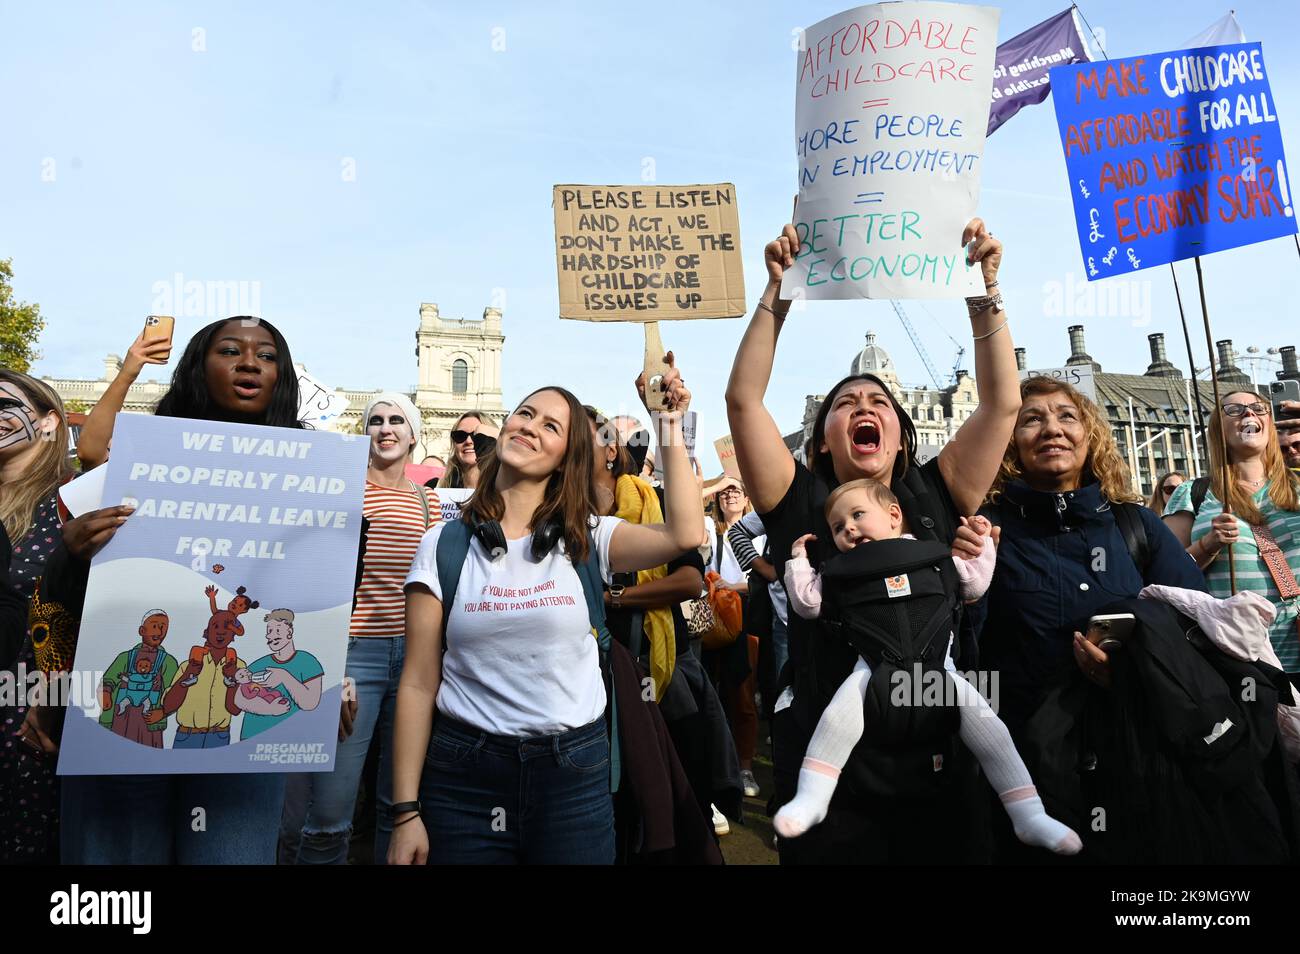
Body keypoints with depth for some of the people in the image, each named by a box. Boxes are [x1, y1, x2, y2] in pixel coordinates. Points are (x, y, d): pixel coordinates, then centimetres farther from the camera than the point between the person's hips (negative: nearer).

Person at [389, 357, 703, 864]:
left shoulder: (585, 539, 1)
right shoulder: (444, 544, 0)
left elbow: (683, 534, -18)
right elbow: (419, 684, -2)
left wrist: (669, 425, -13)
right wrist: (406, 813, -4)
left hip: (574, 771, 1)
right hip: (463, 772, 0)